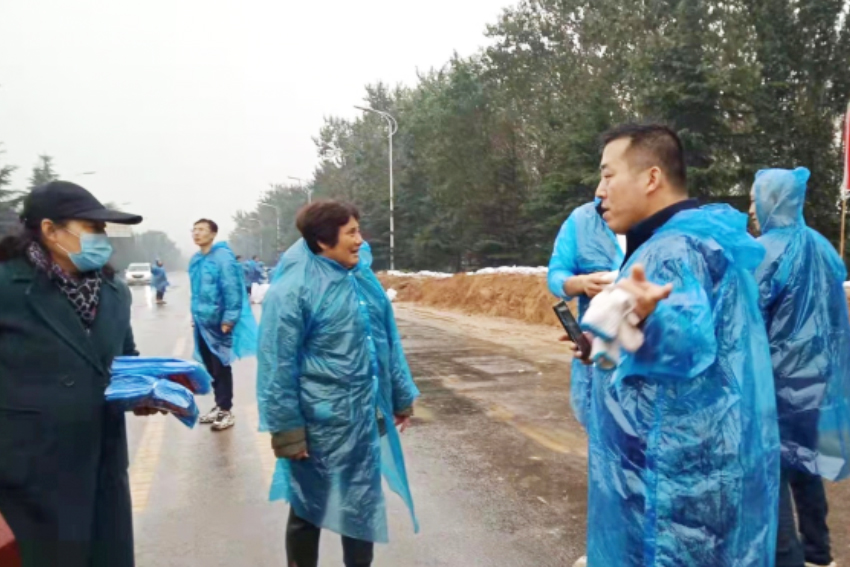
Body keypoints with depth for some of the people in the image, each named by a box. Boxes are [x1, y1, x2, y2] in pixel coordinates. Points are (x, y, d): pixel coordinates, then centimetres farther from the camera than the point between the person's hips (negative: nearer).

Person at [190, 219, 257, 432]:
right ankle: (219, 405, 30)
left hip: (219, 323, -8)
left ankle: (226, 411, 13)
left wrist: (228, 319, -21)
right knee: (210, 367, 16)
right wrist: (194, 314, 16)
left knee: (221, 367, 1)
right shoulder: (196, 260, 8)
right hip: (202, 323, 8)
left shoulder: (223, 257, -16)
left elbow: (232, 291, -19)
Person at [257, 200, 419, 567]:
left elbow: (388, 342, 11)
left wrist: (401, 396, 14)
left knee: (362, 502, 21)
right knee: (310, 508, 14)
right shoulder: (293, 289, -16)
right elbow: (278, 365, -15)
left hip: (365, 417, 7)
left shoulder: (363, 278, 5)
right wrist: (286, 429, -15)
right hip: (320, 422, -6)